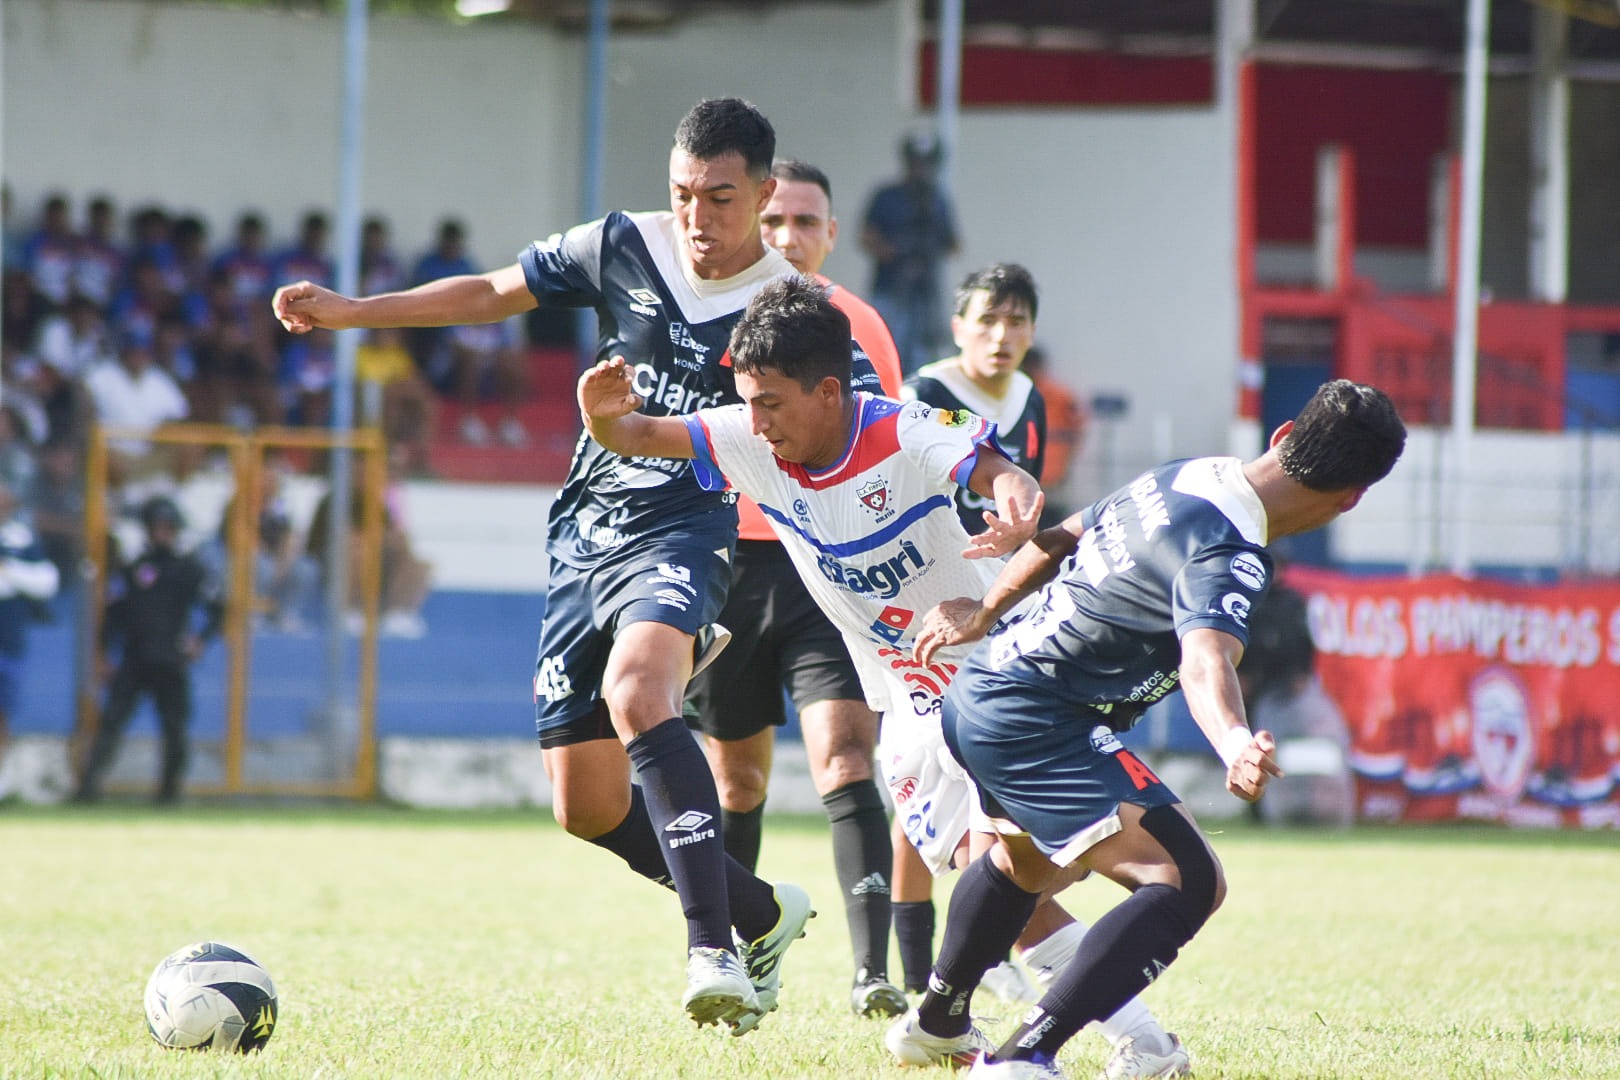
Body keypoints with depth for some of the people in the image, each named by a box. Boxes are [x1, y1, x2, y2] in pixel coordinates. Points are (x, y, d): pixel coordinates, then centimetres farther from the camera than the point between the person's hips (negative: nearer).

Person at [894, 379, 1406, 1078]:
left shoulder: (1180, 477, 6)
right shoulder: (1231, 558, -23)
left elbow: (1057, 539, 20)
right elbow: (1205, 659, -42)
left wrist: (985, 613, 36)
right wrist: (1235, 744, -62)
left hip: (980, 689, 10)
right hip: (1034, 724, -10)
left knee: (1026, 858, 38)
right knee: (1187, 882, -21)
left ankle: (937, 1019, 60)